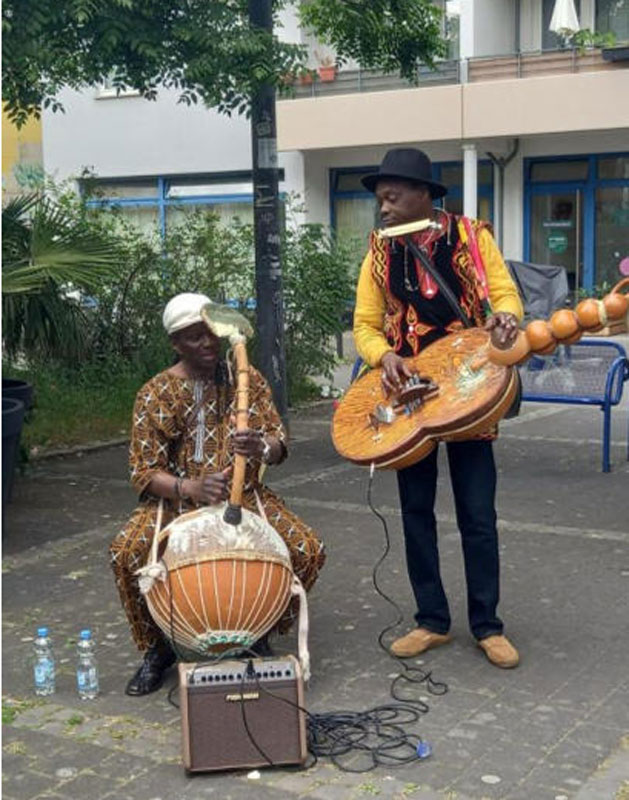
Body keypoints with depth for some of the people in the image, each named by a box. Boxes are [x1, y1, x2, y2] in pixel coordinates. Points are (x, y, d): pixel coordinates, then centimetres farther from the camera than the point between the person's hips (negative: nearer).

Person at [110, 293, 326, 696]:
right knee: (127, 553, -30)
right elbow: (144, 472, -10)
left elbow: (278, 447, -4)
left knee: (308, 551, -22)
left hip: (244, 497, 2)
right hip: (175, 502, -1)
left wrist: (260, 447, -31)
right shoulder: (156, 393, -5)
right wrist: (191, 488, -31)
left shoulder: (247, 379, 1)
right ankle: (159, 645, -1)